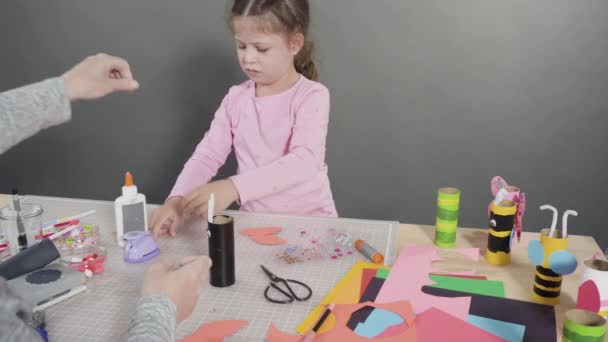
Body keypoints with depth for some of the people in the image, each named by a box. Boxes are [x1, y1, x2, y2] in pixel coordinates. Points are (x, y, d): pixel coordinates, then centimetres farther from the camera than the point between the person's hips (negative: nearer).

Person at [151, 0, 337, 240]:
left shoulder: (312, 96, -11)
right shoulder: (236, 99, 4)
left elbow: (305, 162, -24)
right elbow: (207, 155, 0)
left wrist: (234, 187, -35)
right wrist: (177, 199, -19)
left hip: (309, 219, -3)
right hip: (254, 220, 4)